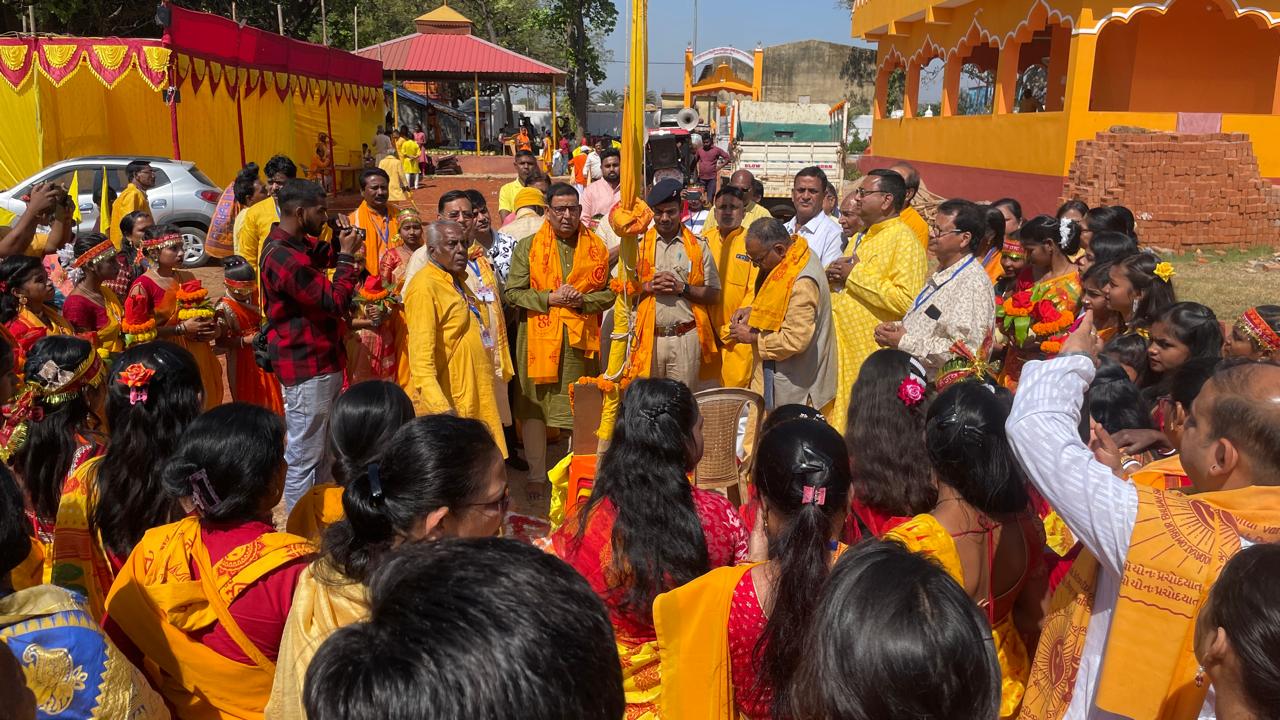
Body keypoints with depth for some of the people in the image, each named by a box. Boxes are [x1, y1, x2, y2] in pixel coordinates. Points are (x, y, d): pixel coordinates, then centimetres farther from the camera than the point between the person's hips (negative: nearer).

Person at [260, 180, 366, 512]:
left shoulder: (299, 243, 8)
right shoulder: (283, 257, -24)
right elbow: (335, 301, -24)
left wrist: (344, 249, -5)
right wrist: (347, 256, -14)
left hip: (323, 359, 11)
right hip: (307, 367, -11)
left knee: (322, 448, 22)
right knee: (304, 457, 0)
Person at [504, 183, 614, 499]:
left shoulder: (596, 248, 7)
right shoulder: (528, 247, 1)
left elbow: (609, 292, 8)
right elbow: (511, 292, -3)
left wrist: (582, 300, -11)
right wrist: (549, 298, -14)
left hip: (581, 339, 1)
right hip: (539, 338, -1)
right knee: (534, 406, 5)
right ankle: (536, 475, 19)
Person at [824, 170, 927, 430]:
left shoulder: (904, 241, -10)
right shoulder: (861, 238, 18)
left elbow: (907, 300, -23)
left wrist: (855, 274, -17)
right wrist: (833, 276, 5)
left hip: (875, 356, -8)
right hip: (844, 349, 9)